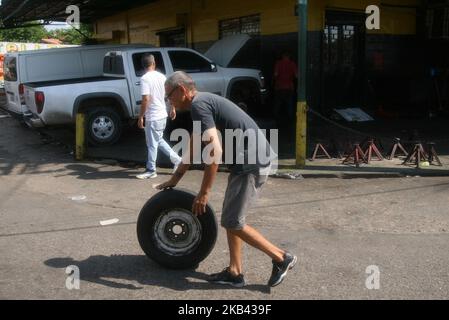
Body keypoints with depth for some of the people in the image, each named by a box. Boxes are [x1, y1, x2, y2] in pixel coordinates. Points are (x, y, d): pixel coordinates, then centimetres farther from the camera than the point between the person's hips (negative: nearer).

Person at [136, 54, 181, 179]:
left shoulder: (145, 78, -16)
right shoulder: (161, 76, 6)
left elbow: (145, 100, -22)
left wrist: (140, 117, -16)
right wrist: (173, 109, 22)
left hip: (152, 117, -7)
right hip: (162, 115, 8)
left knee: (152, 144, 3)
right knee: (159, 140, 22)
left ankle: (151, 170, 12)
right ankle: (177, 160, 23)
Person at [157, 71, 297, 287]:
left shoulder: (198, 105, -13)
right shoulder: (202, 104, 19)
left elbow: (215, 150, -23)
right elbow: (192, 148, 29)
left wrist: (204, 193, -19)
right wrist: (175, 179, 34)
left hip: (252, 162, -10)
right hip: (247, 160, 10)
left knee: (232, 222, -4)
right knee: (230, 218, 14)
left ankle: (282, 258, 6)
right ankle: (235, 272, 21)